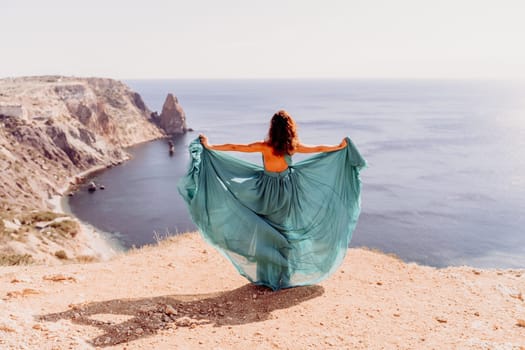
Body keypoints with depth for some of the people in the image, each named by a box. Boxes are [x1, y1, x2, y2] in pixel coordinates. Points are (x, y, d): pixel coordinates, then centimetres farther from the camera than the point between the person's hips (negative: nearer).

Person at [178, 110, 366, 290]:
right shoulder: (293, 146, -8)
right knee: (286, 230, 12)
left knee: (266, 231, 10)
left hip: (268, 190, -2)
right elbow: (318, 149, 6)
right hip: (288, 190, 2)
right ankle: (286, 274, 19)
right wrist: (340, 147, 21)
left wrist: (209, 146, -1)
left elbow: (234, 147, -11)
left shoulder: (265, 146, -14)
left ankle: (268, 274, 14)